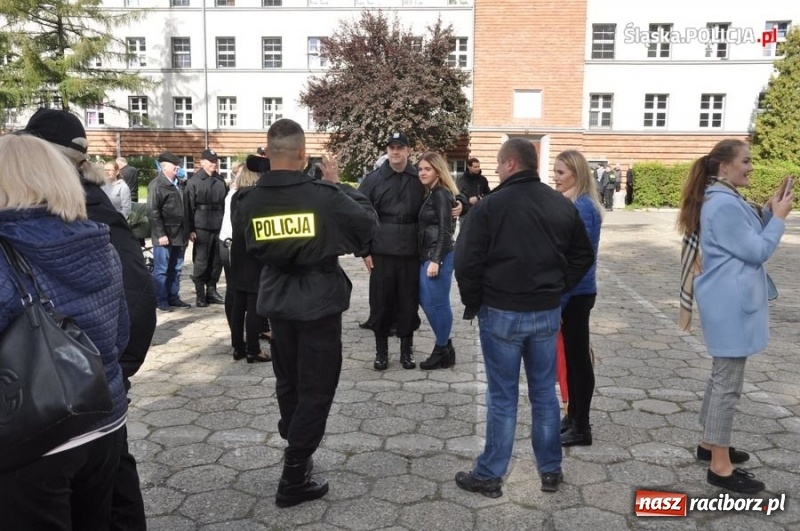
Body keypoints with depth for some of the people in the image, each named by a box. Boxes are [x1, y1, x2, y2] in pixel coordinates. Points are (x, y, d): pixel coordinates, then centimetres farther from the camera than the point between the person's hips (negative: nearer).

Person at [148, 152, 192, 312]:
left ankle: (173, 297, 21)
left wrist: (186, 232, 15)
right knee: (161, 270, 1)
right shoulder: (156, 185, -8)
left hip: (179, 235, 7)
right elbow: (152, 211, -13)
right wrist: (160, 234, -18)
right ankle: (162, 301, 8)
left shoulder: (177, 183, 15)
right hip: (164, 236, -7)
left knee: (175, 269, 13)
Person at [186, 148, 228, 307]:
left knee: (217, 261, 9)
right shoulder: (194, 181, 0)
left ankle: (211, 291, 21)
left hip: (219, 227, 5)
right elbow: (189, 207, -5)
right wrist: (191, 229, -11)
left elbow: (225, 203, 14)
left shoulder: (220, 181, 13)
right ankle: (200, 295, 6)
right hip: (201, 227, -5)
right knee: (201, 262, -1)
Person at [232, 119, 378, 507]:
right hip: (319, 303, -4)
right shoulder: (324, 194, -20)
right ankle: (293, 478, 12)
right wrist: (339, 185, 2)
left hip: (277, 301, 5)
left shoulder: (248, 200, -9)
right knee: (316, 389, 7)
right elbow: (368, 223, -6)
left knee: (288, 382, 22)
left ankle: (296, 453, 39)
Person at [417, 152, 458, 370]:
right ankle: (445, 346, 25)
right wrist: (429, 258, 14)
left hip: (438, 256, -10)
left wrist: (436, 260, -22)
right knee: (426, 301, 14)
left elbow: (444, 230, -17)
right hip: (428, 255, 10)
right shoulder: (432, 194, 17)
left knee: (436, 303, -2)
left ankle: (442, 352, 11)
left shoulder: (441, 194, -11)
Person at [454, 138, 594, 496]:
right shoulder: (562, 205, 4)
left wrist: (472, 304, 1)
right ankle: (550, 471, 25)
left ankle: (489, 476, 16)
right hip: (548, 312, 4)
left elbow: (467, 262, -13)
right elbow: (583, 256, 10)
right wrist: (558, 289, 15)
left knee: (502, 397, 4)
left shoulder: (491, 205, -11)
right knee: (544, 393, 15)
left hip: (501, 313, -4)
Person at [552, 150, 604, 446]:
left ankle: (581, 427, 13)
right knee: (572, 355, 16)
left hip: (575, 293, -9)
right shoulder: (573, 204, 10)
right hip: (573, 291, 9)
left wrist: (559, 299, -19)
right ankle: (573, 417, 28)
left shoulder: (582, 208, -18)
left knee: (578, 356, 1)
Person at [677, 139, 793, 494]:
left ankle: (709, 443, 32)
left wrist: (769, 210, 7)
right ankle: (720, 467, 4)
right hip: (731, 303, -11)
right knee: (728, 382, -5)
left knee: (722, 375, 19)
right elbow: (757, 251, -18)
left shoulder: (722, 199, 13)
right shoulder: (724, 204, -20)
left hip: (730, 301, 11)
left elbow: (747, 236, 18)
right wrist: (779, 216, -8)